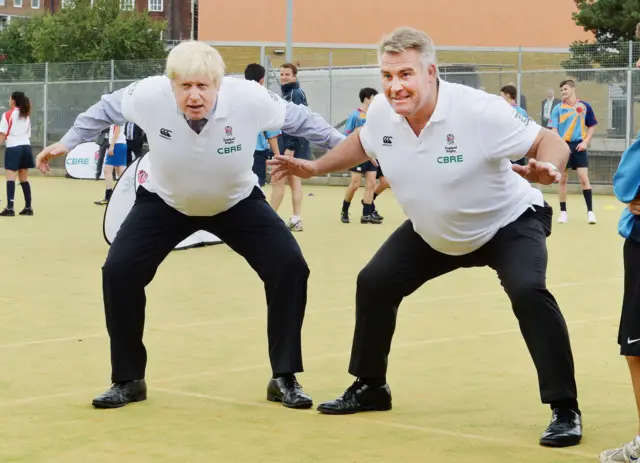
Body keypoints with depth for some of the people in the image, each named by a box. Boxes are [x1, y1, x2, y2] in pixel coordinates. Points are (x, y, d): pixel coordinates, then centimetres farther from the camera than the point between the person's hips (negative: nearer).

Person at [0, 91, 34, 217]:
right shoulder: (27, 116, 15)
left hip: (13, 148, -6)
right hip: (26, 147, 6)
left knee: (10, 178, -11)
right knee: (24, 178, 13)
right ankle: (28, 207, 14)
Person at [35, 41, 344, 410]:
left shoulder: (250, 98, -33)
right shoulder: (149, 95, -31)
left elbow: (297, 117, -11)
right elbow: (108, 108, -7)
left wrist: (344, 145, -4)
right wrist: (69, 142, 1)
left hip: (239, 203, 0)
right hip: (165, 202, 0)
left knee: (289, 266, -16)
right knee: (119, 271, -14)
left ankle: (285, 378, -1)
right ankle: (128, 380, 4)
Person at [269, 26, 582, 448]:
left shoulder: (478, 111, -34)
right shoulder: (382, 112, -17)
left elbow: (551, 142, -28)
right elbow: (363, 144, 9)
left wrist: (547, 169, -49)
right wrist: (316, 167, 5)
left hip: (508, 223, -6)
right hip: (432, 232, 6)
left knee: (528, 291, -30)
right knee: (374, 284, 6)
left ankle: (565, 410, -18)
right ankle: (370, 387, 28)